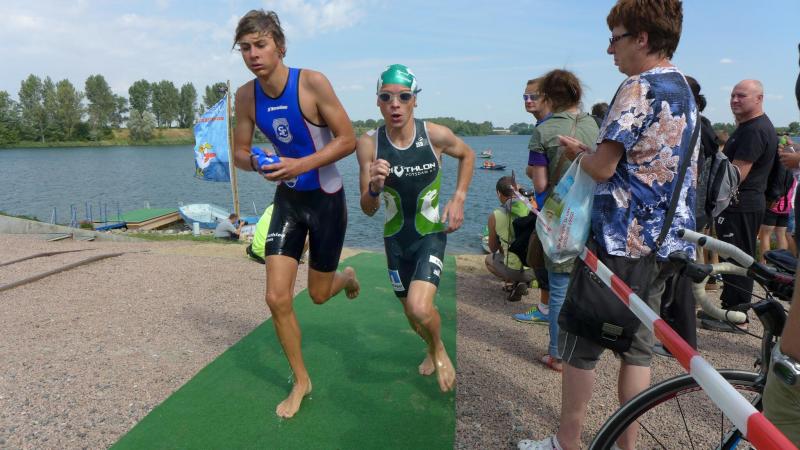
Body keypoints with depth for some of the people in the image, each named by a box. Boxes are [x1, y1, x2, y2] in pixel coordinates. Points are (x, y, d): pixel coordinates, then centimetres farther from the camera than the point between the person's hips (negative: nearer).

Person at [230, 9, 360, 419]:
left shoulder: (312, 83, -20)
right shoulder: (246, 96, -6)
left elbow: (348, 139, -17)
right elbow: (240, 152, 3)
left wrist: (301, 165, -29)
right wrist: (254, 163, -21)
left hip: (326, 198, -3)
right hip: (287, 198, 4)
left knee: (318, 294, 9)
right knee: (276, 298, -3)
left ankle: (347, 276, 49)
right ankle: (301, 381, 19)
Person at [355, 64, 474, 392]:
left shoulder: (436, 135, -17)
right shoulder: (369, 144, -15)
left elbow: (467, 155, 7)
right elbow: (367, 210, -10)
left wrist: (459, 199, -3)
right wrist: (374, 187, -32)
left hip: (431, 234, -2)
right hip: (395, 238, 3)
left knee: (420, 308, -24)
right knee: (412, 314, 18)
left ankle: (439, 350, 12)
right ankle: (432, 349, 53)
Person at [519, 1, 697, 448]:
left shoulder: (640, 87, -14)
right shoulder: (685, 89, 14)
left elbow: (602, 167, -18)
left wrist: (579, 151, 2)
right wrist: (591, 150, 13)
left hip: (620, 239, -9)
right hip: (664, 242, 9)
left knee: (580, 343, 4)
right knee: (637, 343, 14)